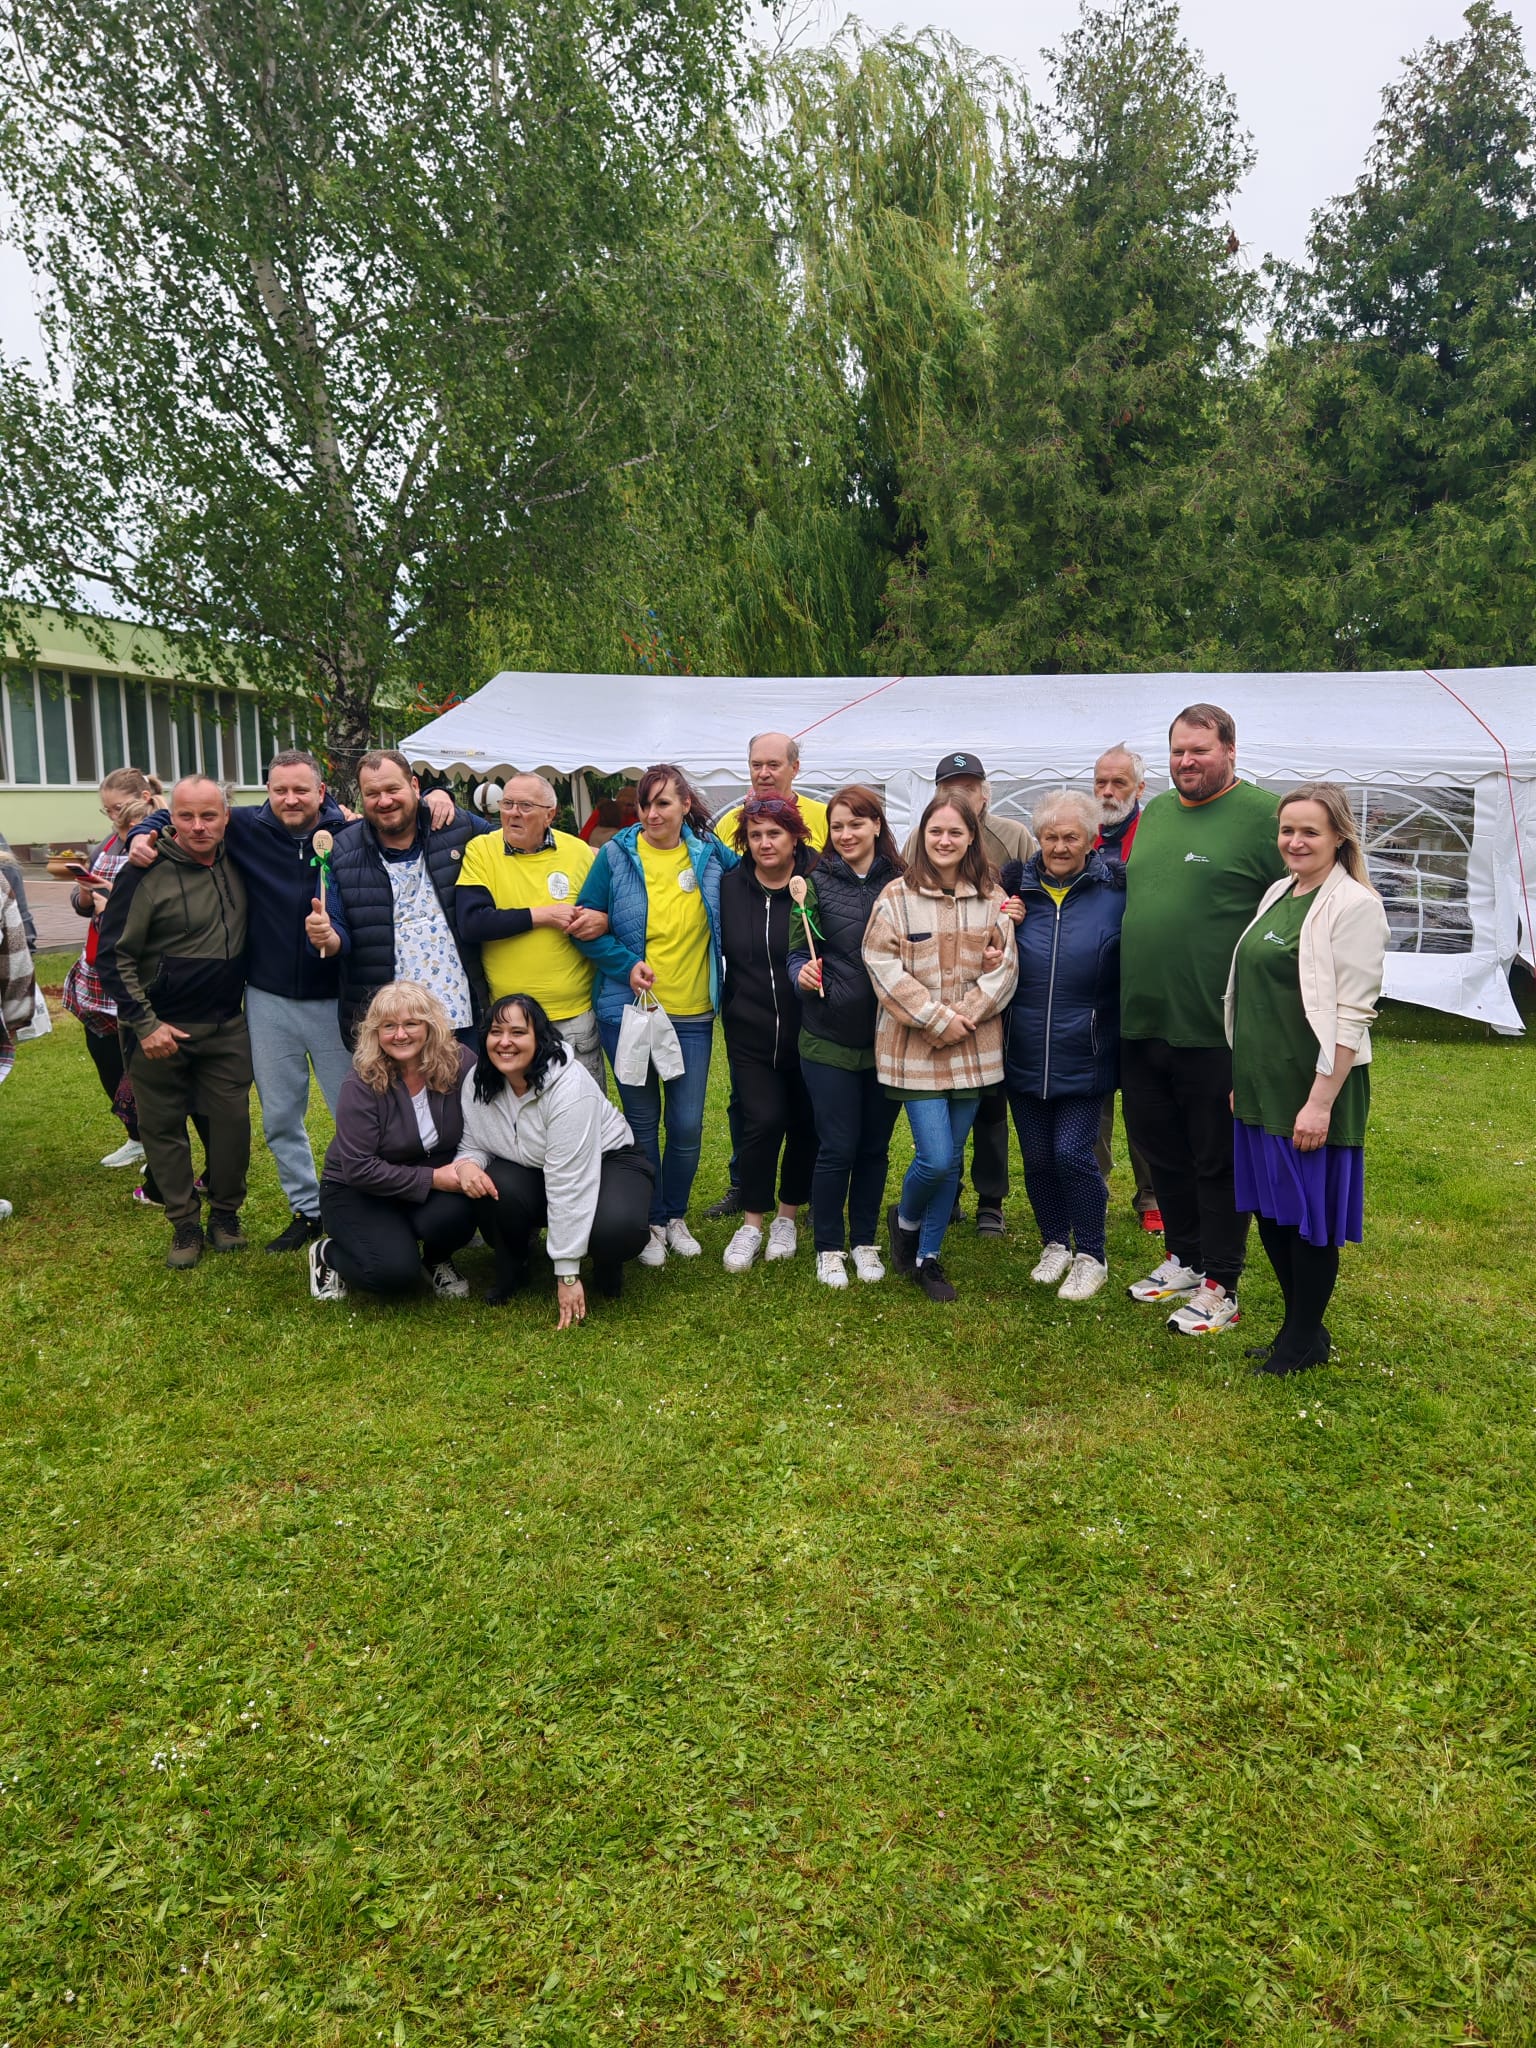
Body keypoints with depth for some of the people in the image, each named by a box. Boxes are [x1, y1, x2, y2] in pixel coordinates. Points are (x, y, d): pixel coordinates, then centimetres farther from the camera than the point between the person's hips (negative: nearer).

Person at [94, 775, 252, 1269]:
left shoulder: (236, 861, 1)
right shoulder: (145, 873, -14)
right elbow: (113, 956, -11)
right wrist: (145, 1024, -13)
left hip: (226, 1025, 4)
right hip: (161, 1028, -3)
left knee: (231, 1120, 4)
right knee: (163, 1128, 5)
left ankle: (225, 1214, 22)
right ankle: (185, 1225, 19)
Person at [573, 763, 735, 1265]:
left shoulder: (711, 855, 2)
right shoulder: (615, 855, -4)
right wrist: (625, 964, -15)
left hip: (692, 1014, 2)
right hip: (629, 1010, -1)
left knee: (687, 1125, 5)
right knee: (642, 1122, 9)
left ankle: (676, 1217, 28)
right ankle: (651, 1223, 26)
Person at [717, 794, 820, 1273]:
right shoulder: (731, 886, 0)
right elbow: (723, 951, 10)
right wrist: (728, 1005, 8)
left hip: (806, 1031, -1)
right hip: (750, 1031, 1)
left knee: (803, 1124, 9)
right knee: (762, 1121, -5)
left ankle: (787, 1218, 28)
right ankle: (750, 1224, 11)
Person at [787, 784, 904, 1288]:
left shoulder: (901, 882, 1)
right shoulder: (817, 883, -2)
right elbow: (798, 954, -1)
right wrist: (803, 976, -21)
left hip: (886, 1038, 2)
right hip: (829, 1038, -2)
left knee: (875, 1146, 11)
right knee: (837, 1148, 1)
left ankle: (865, 1242, 28)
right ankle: (829, 1247, 19)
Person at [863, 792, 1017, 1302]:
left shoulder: (991, 897, 5)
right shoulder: (896, 896, -4)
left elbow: (1005, 966, 2)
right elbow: (883, 965, -9)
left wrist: (965, 1013, -12)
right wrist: (937, 1020, -14)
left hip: (974, 1048, 3)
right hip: (915, 1047, -3)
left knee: (952, 1159, 9)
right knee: (935, 1158, -10)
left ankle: (927, 1256, 26)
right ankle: (904, 1219, 23)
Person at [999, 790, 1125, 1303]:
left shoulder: (1115, 893, -5)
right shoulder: (1017, 887, 3)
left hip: (1084, 1058, -3)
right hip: (1024, 1055, 3)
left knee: (1073, 1153, -6)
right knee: (1037, 1157, 11)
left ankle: (1090, 1256, 15)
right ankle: (1054, 1244, 33)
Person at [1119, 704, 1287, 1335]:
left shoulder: (1265, 816, -10)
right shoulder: (1154, 813, 13)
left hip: (1216, 1029, -7)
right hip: (1141, 1023, 7)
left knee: (1218, 1161, 5)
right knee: (1160, 1148, 17)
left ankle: (1220, 1285, 17)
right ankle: (1184, 1258, 35)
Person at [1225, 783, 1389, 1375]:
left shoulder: (1353, 905, -12)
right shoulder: (1277, 893, 11)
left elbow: (1351, 1015, -17)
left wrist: (1321, 1101, -20)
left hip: (1315, 1087, -8)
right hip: (1263, 1083, 8)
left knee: (1309, 1215, 4)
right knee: (1269, 1209, 14)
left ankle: (1304, 1339, 21)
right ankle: (1299, 1325, 31)